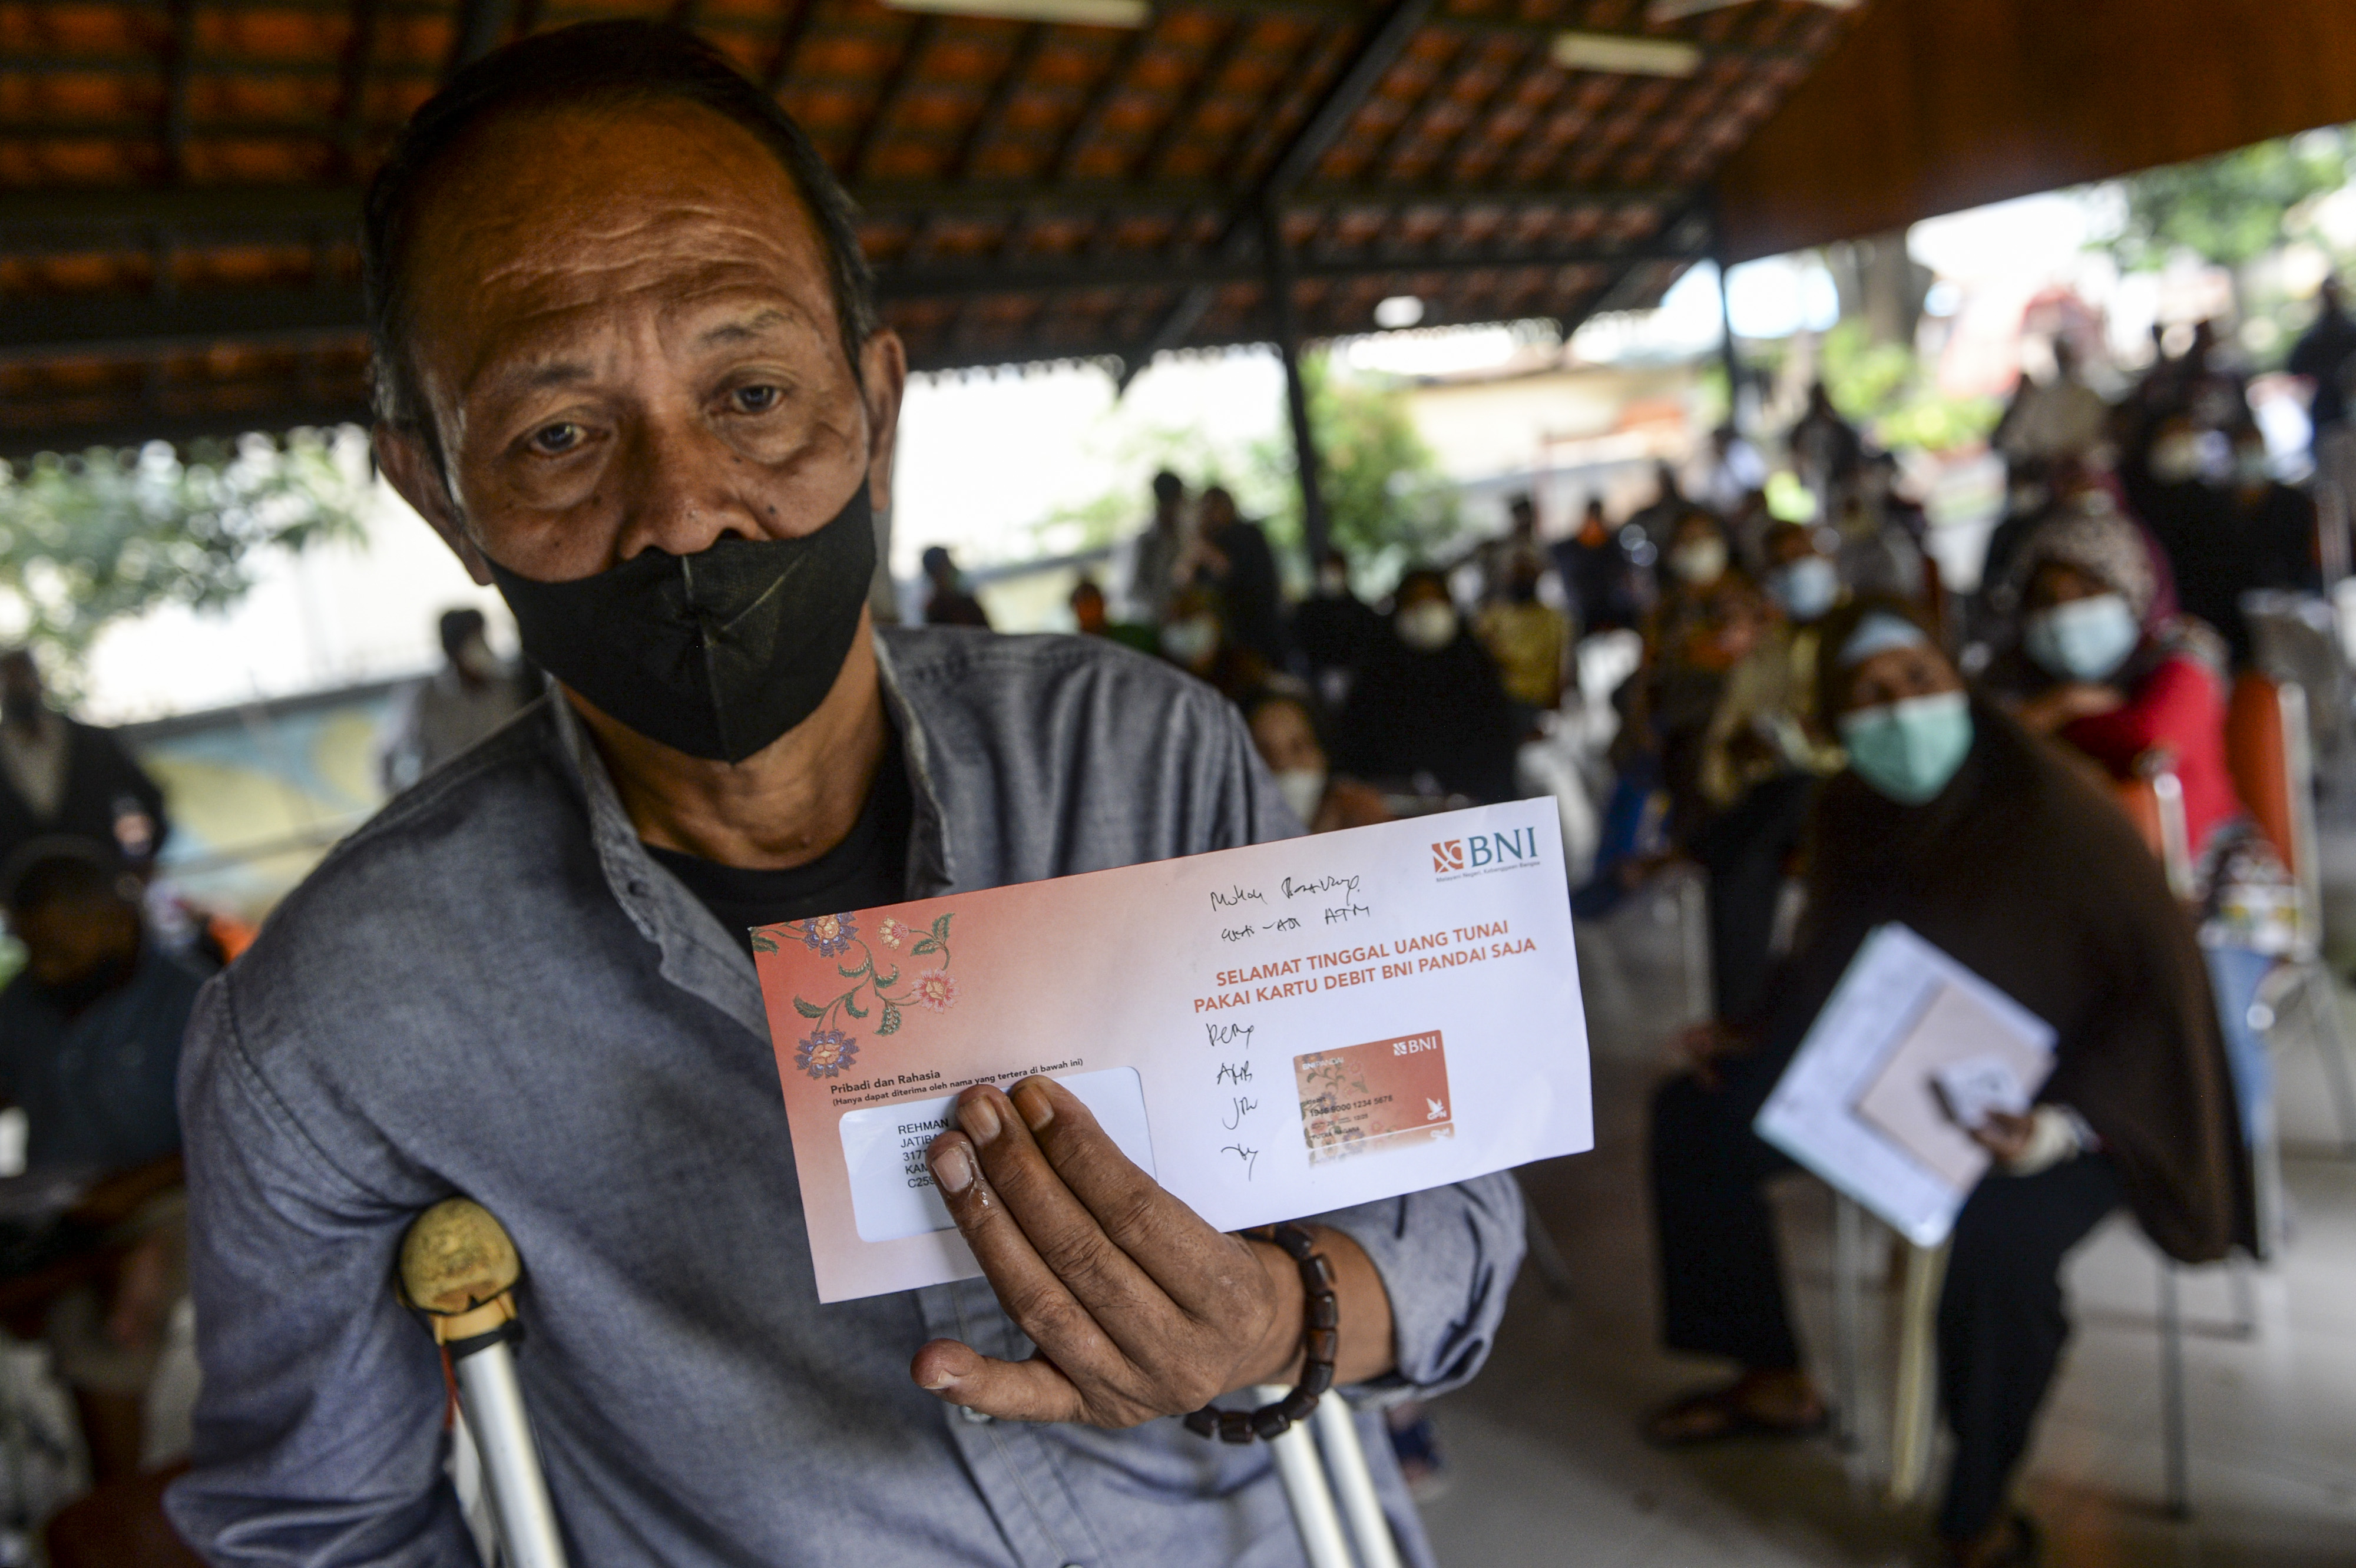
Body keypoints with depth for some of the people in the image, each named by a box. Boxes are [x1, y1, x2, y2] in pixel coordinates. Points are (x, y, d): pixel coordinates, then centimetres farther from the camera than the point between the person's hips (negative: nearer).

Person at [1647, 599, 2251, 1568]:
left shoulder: (2049, 809, -25)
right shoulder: (1852, 812, -4)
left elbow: (2161, 984, -22)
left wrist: (2070, 1121, -33)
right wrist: (1755, 1038, 0)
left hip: (2052, 1099, -7)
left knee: (1997, 1236, -37)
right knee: (1695, 1116, 3)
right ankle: (1772, 1384, 19)